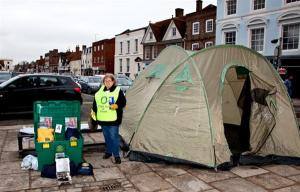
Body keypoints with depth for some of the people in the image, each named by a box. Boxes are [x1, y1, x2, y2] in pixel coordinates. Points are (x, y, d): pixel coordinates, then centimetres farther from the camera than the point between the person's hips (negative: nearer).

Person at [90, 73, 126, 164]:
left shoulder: (118, 91, -5)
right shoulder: (100, 91, 9)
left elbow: (123, 102, -5)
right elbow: (95, 104, 17)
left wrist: (117, 106, -24)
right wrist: (93, 112, 13)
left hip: (113, 119, -5)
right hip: (102, 119, 5)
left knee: (114, 137, -3)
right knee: (106, 136, 17)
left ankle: (116, 155, 7)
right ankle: (108, 151, 33)